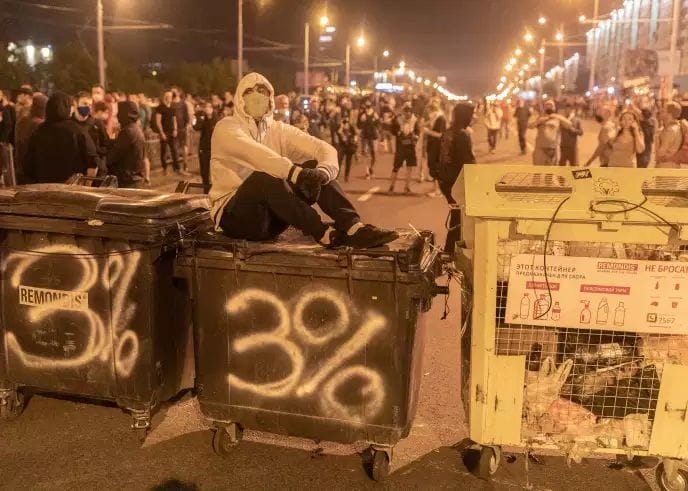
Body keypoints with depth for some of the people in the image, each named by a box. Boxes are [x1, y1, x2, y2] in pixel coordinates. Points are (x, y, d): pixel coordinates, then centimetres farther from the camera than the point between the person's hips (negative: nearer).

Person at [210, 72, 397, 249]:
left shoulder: (278, 130, 8)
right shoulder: (227, 128, -6)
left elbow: (324, 149, -5)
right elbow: (254, 154, -28)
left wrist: (323, 171, -28)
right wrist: (296, 172, -43)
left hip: (272, 215, 5)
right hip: (235, 215, -5)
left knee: (313, 168, -13)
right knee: (266, 178, -34)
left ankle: (353, 227, -30)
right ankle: (324, 234, -30)